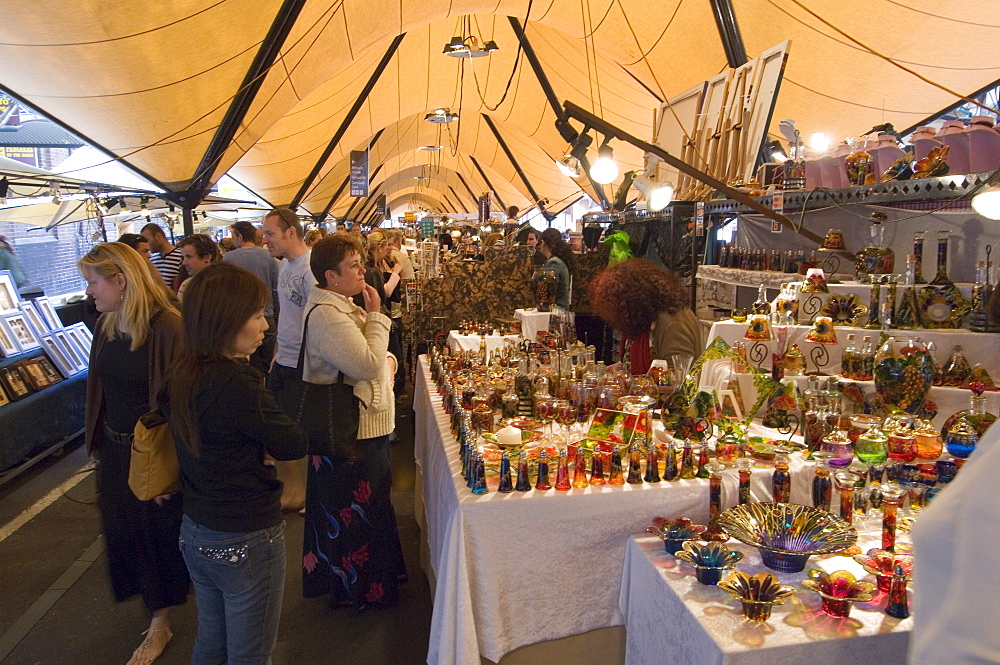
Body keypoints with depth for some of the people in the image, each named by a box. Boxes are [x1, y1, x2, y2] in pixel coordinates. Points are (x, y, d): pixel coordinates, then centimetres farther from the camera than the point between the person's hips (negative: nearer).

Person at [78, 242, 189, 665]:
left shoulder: (167, 328, -22)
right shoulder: (106, 325, 2)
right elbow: (99, 388, 11)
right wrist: (97, 441, 13)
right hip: (115, 451, 7)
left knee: (163, 530, 9)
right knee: (128, 533, 18)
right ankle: (159, 622, 41)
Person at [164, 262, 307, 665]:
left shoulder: (180, 376, -2)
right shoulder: (236, 385, -28)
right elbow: (294, 445, -17)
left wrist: (257, 447, -9)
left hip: (195, 534, 8)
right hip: (245, 543, -8)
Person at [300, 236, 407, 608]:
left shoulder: (343, 305, 10)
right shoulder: (327, 315, -24)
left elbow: (375, 356, 20)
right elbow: (367, 365, -28)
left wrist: (388, 361, 1)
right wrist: (376, 316, -20)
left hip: (367, 423, 11)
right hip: (352, 431, -11)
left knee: (368, 504, 24)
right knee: (354, 510, 6)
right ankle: (356, 590, 25)